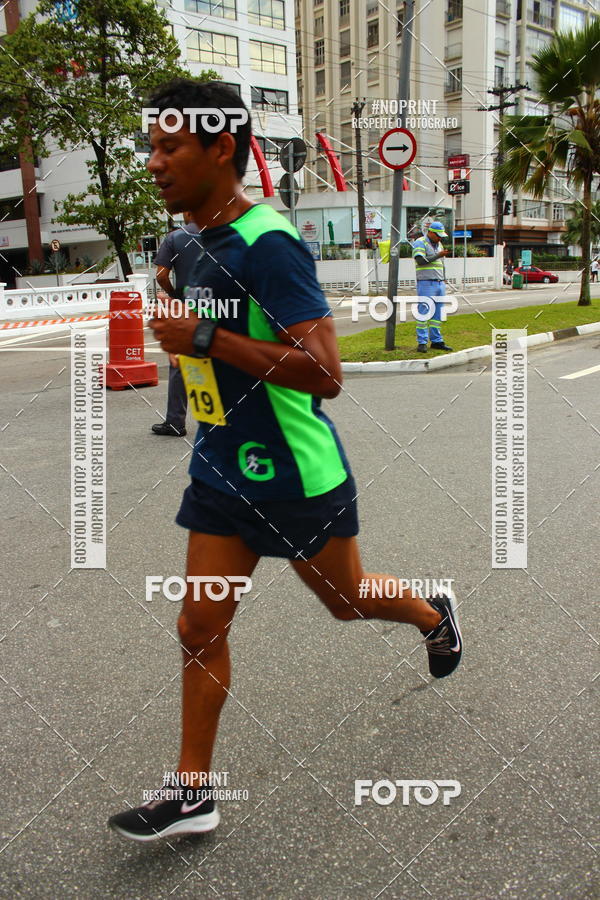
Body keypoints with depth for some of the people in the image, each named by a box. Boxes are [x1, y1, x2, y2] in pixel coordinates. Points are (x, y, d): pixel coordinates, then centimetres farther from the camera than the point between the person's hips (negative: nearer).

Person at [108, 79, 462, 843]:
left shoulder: (268, 244, -22)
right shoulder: (211, 242, 7)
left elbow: (325, 374, -29)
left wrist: (206, 339, -28)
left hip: (291, 476, -8)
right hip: (223, 470, 8)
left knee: (347, 600, 16)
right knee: (199, 626, 7)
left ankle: (435, 615, 49)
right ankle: (194, 793, 20)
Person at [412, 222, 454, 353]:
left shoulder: (438, 244, 19)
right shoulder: (420, 243, -5)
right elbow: (420, 260, -19)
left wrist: (443, 280, 19)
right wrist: (438, 255, -17)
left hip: (439, 283, 7)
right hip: (426, 283, -7)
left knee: (437, 314, 6)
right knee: (424, 313, -8)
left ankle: (436, 341, 10)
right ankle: (421, 342, -5)